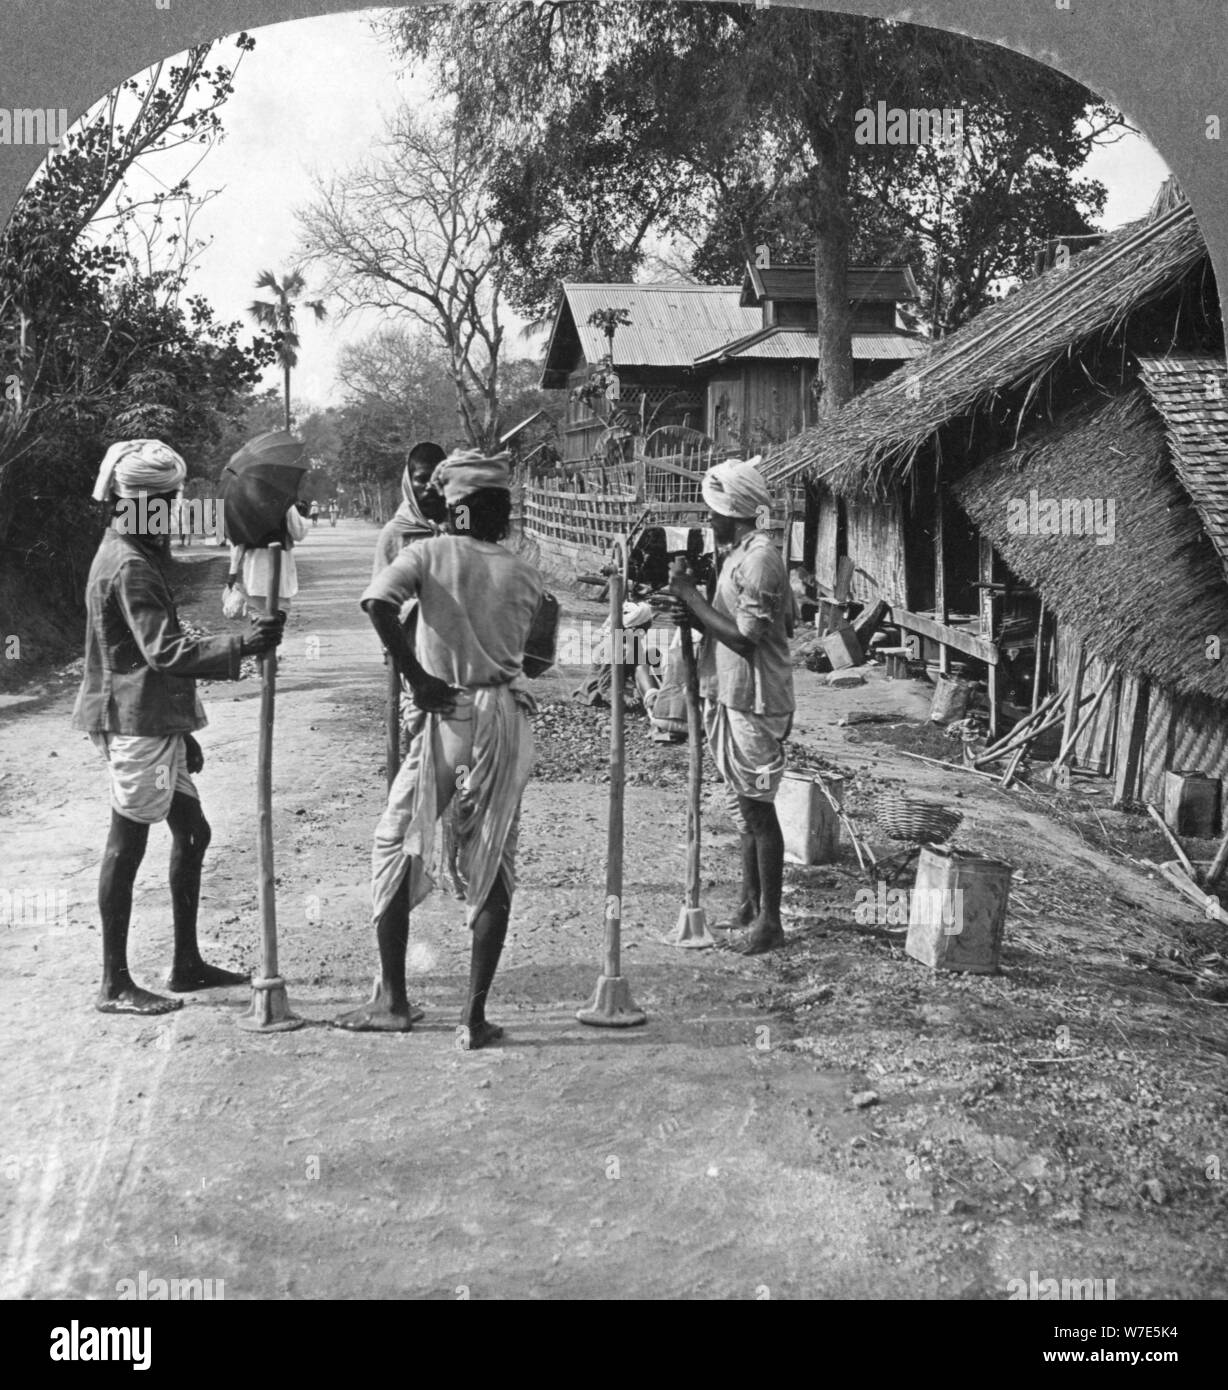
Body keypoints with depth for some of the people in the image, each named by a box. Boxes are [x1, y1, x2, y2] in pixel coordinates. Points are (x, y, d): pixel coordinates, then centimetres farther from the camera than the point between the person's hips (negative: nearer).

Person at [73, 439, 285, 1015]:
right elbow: (166, 651, -25)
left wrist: (180, 728, 21)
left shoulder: (137, 556, 16)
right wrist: (242, 647, -27)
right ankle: (115, 984, 3)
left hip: (155, 721, 11)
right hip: (134, 723, -11)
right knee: (127, 843, -4)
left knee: (191, 831, 13)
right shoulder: (129, 567, -17)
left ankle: (187, 963, 22)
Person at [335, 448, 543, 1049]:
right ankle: (474, 1016, 6)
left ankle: (392, 1001, 17)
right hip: (506, 718, 2)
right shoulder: (525, 577, 6)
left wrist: (417, 676, -13)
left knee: (396, 848, 13)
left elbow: (377, 601, -19)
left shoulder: (431, 553, -2)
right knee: (492, 867, 7)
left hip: (444, 715, -2)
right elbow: (525, 655, 9)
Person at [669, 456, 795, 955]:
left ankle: (770, 921, 4)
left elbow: (745, 637, -23)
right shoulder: (742, 554, 13)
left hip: (753, 702, -10)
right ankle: (751, 902, 28)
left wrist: (691, 595, -18)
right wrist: (688, 604, 4)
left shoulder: (758, 559, -18)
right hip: (734, 696, 10)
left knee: (758, 808, -4)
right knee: (748, 807, 16)